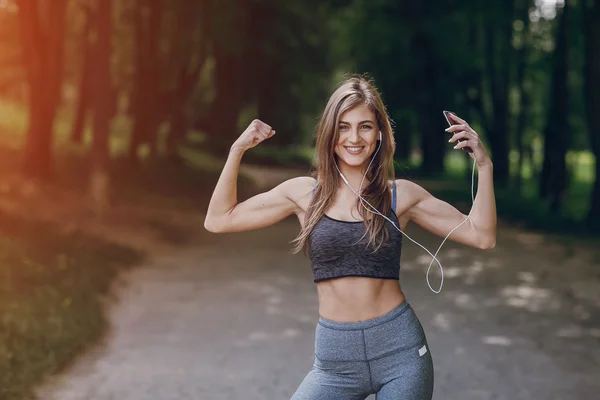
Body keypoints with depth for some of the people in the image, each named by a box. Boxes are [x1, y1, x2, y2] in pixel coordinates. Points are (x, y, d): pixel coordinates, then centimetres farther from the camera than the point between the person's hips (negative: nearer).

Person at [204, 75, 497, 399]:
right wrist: (238, 150, -4)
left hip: (399, 349, -1)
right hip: (334, 358, 1)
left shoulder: (401, 195, 1)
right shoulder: (305, 193, 2)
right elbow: (218, 220, 3)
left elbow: (482, 236, 0)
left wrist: (483, 165, -8)